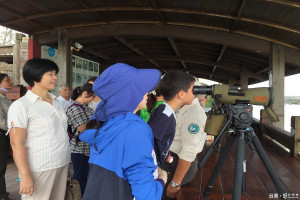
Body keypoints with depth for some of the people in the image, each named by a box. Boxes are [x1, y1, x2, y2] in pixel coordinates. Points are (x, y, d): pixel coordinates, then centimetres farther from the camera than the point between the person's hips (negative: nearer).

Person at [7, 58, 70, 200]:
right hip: (39, 170, -6)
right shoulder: (21, 105, -8)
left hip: (62, 166, 6)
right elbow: (17, 143, -13)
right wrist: (25, 175, -16)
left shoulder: (56, 102, 12)